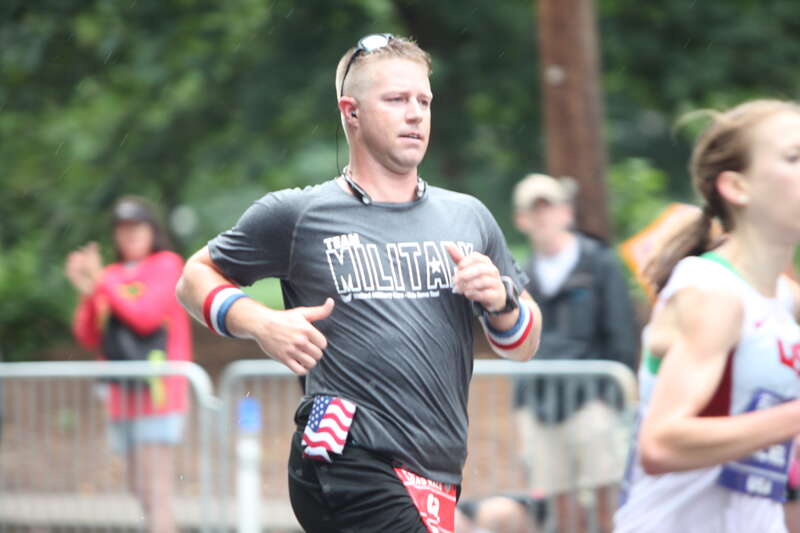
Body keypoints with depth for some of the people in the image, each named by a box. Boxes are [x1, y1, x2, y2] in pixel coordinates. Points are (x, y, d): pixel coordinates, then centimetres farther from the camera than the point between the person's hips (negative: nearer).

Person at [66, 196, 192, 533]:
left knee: (155, 492, -13)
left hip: (157, 390, -7)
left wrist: (101, 281, -13)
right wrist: (87, 292, -6)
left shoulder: (167, 265, -1)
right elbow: (89, 338, 10)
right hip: (123, 394, 7)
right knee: (140, 489, 9)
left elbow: (145, 316, -15)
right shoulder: (112, 276, 14)